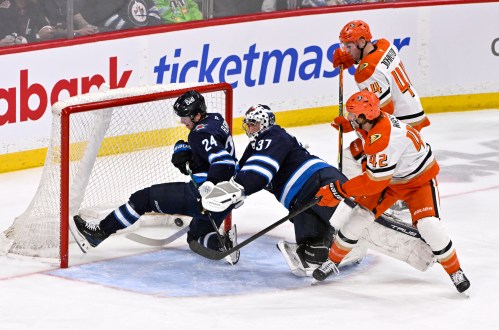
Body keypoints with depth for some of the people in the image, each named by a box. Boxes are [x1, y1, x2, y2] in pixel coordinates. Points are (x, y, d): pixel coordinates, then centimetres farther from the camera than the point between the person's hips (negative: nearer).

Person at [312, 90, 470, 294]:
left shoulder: (383, 140, -39)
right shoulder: (378, 119, -13)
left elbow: (375, 182, -35)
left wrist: (339, 191, -30)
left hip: (419, 179, -8)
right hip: (388, 179, 8)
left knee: (429, 226, -22)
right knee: (358, 217, -1)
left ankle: (455, 272, -3)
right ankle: (332, 261, 15)